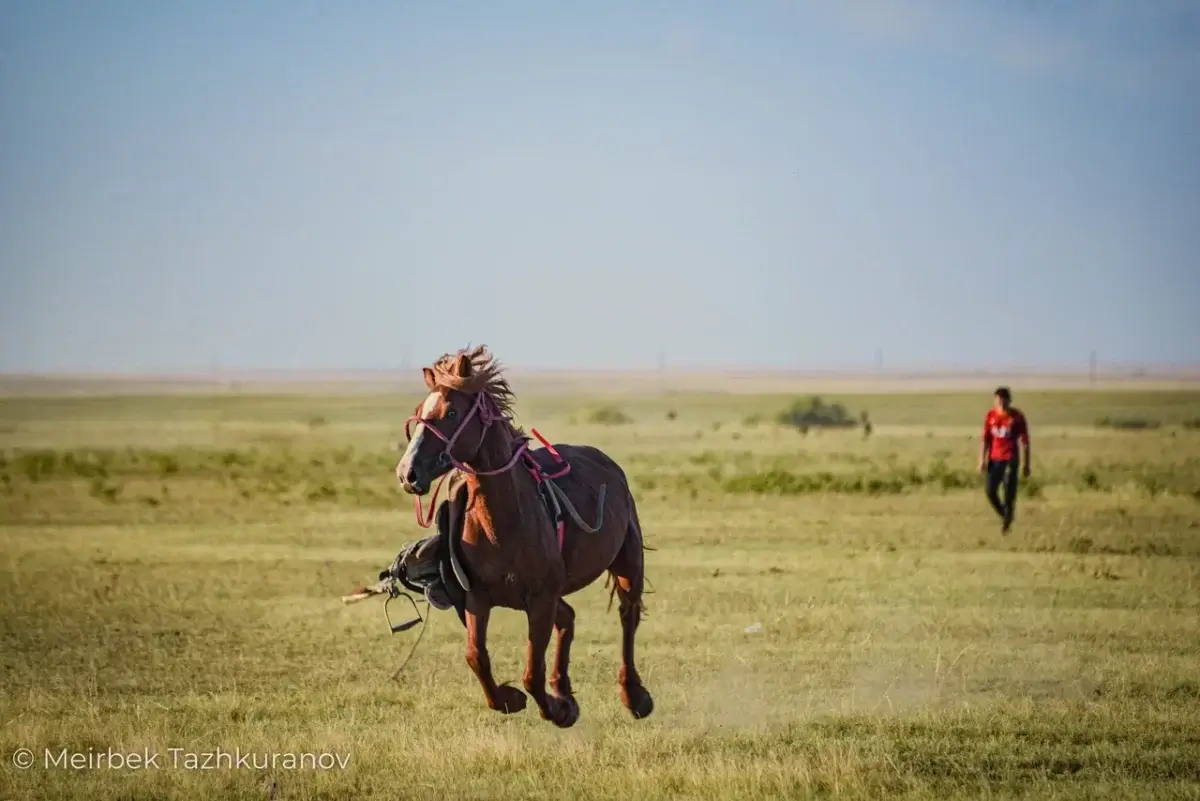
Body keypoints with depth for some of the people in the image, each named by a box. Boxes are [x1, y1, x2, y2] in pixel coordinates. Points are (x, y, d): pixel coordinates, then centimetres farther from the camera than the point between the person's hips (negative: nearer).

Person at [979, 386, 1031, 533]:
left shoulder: (1017, 417, -7)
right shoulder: (991, 416, 1)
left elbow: (1025, 441, -2)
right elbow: (986, 439, 7)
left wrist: (1026, 464, -2)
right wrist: (982, 460, 1)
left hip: (1011, 459, -3)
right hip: (995, 459, 3)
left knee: (1009, 495, -7)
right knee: (991, 492, -1)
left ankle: (1007, 523, 9)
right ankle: (1005, 517, 23)